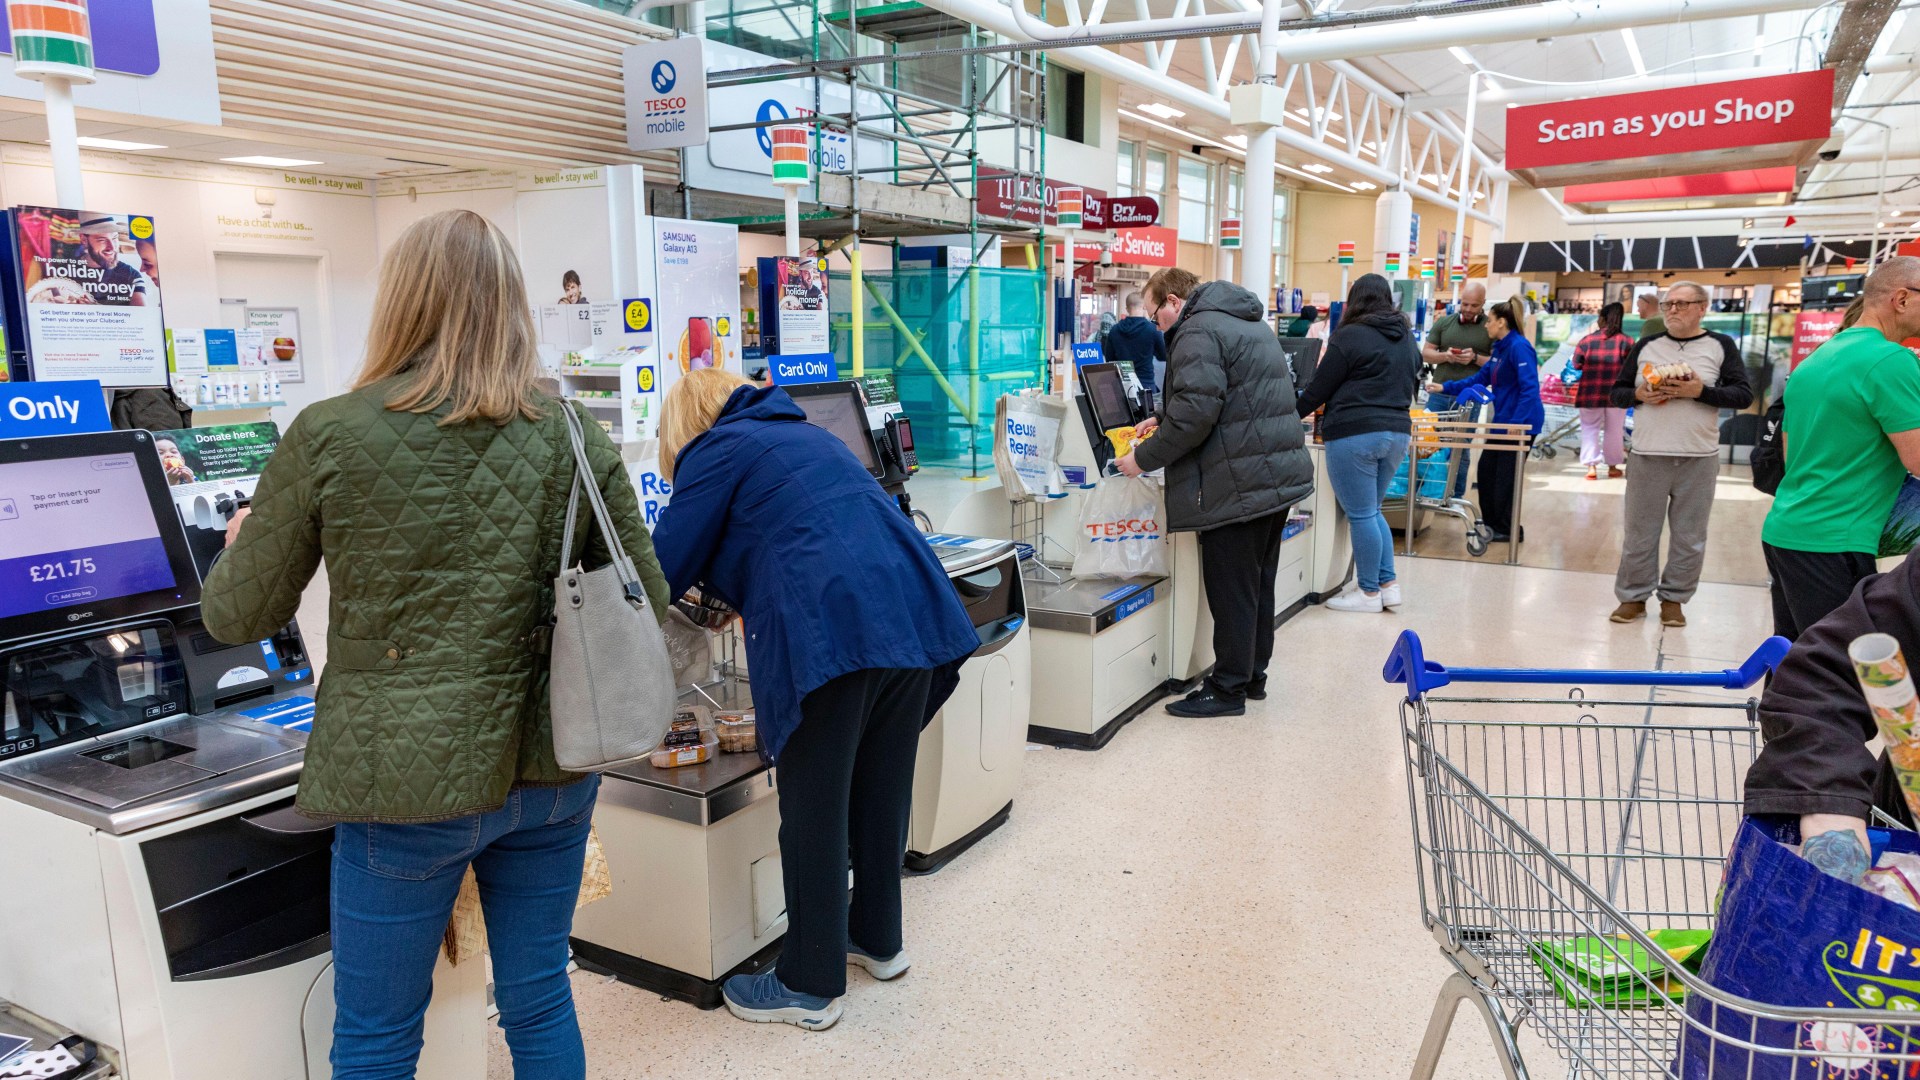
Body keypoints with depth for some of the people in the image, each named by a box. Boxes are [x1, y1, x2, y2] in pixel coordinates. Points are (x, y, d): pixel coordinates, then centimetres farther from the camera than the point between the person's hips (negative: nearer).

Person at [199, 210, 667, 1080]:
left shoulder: (328, 436, -9)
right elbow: (648, 603, 2)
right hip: (551, 771, 3)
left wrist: (242, 543, 23)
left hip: (406, 779, -3)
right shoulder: (574, 439, -3)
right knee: (540, 1004, 20)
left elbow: (235, 618, 1)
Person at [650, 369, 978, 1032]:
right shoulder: (808, 434, 29)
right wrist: (740, 597, 44)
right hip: (915, 614, 8)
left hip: (829, 632, -8)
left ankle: (810, 985, 17)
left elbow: (667, 566, 5)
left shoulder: (717, 451, 7)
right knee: (882, 789, 20)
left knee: (813, 808, 4)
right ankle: (878, 938, 37)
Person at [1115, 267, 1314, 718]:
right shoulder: (1251, 323, 19)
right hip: (1281, 474, 10)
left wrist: (1144, 458, -13)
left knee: (1231, 591, -1)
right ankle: (1252, 676, 28)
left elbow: (1196, 412, -22)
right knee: (1258, 585, 17)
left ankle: (1228, 689, 7)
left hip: (1238, 485, -10)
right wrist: (1163, 418, 26)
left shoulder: (1199, 331, -13)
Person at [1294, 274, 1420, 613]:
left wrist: (1294, 415, 8)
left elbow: (1320, 388, -6)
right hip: (1397, 432, 7)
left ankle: (1370, 592, 8)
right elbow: (1413, 385, 24)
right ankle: (1389, 584, 18)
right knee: (1372, 510, 19)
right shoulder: (1407, 338, 13)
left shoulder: (1350, 336, -8)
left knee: (1361, 515, 1)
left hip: (1354, 434, -7)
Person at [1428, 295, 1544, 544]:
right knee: (1486, 470, 15)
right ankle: (1492, 522, 27)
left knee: (1506, 476, 0)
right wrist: (1445, 388, 12)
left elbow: (1530, 389, -24)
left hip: (1521, 422, -9)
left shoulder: (1519, 347, -18)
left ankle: (1508, 530, 13)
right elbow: (1479, 379, 18)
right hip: (1504, 420, 9)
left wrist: (1517, 424, -28)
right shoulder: (1501, 348, 11)